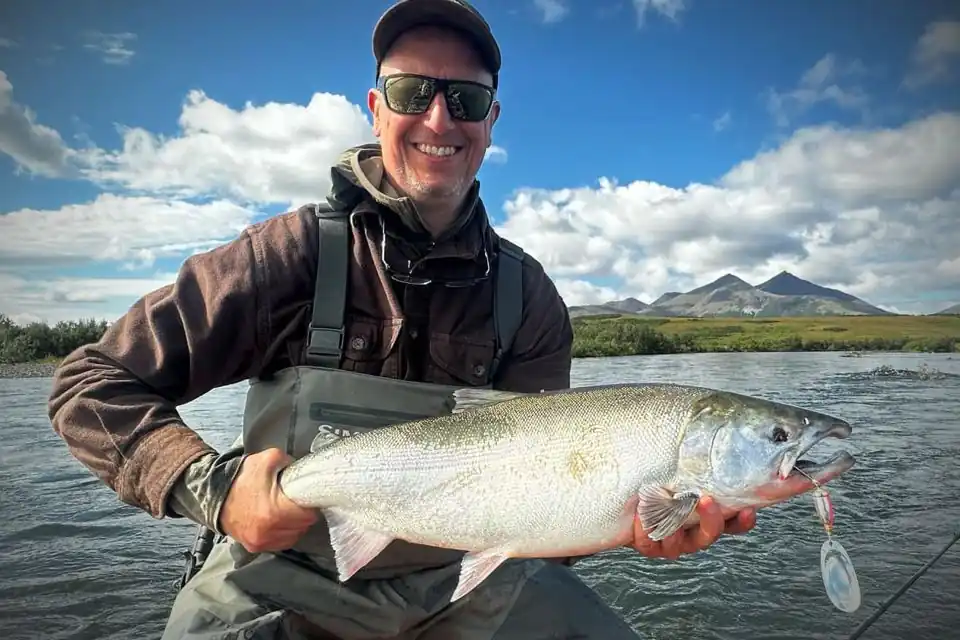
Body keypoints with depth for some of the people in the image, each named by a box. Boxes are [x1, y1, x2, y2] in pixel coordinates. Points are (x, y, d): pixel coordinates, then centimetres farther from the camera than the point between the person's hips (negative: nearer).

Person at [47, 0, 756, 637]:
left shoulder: (527, 294, -4)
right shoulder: (297, 250, -13)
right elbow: (94, 383, -8)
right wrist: (214, 488, -24)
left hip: (463, 576, 3)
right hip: (283, 583, -1)